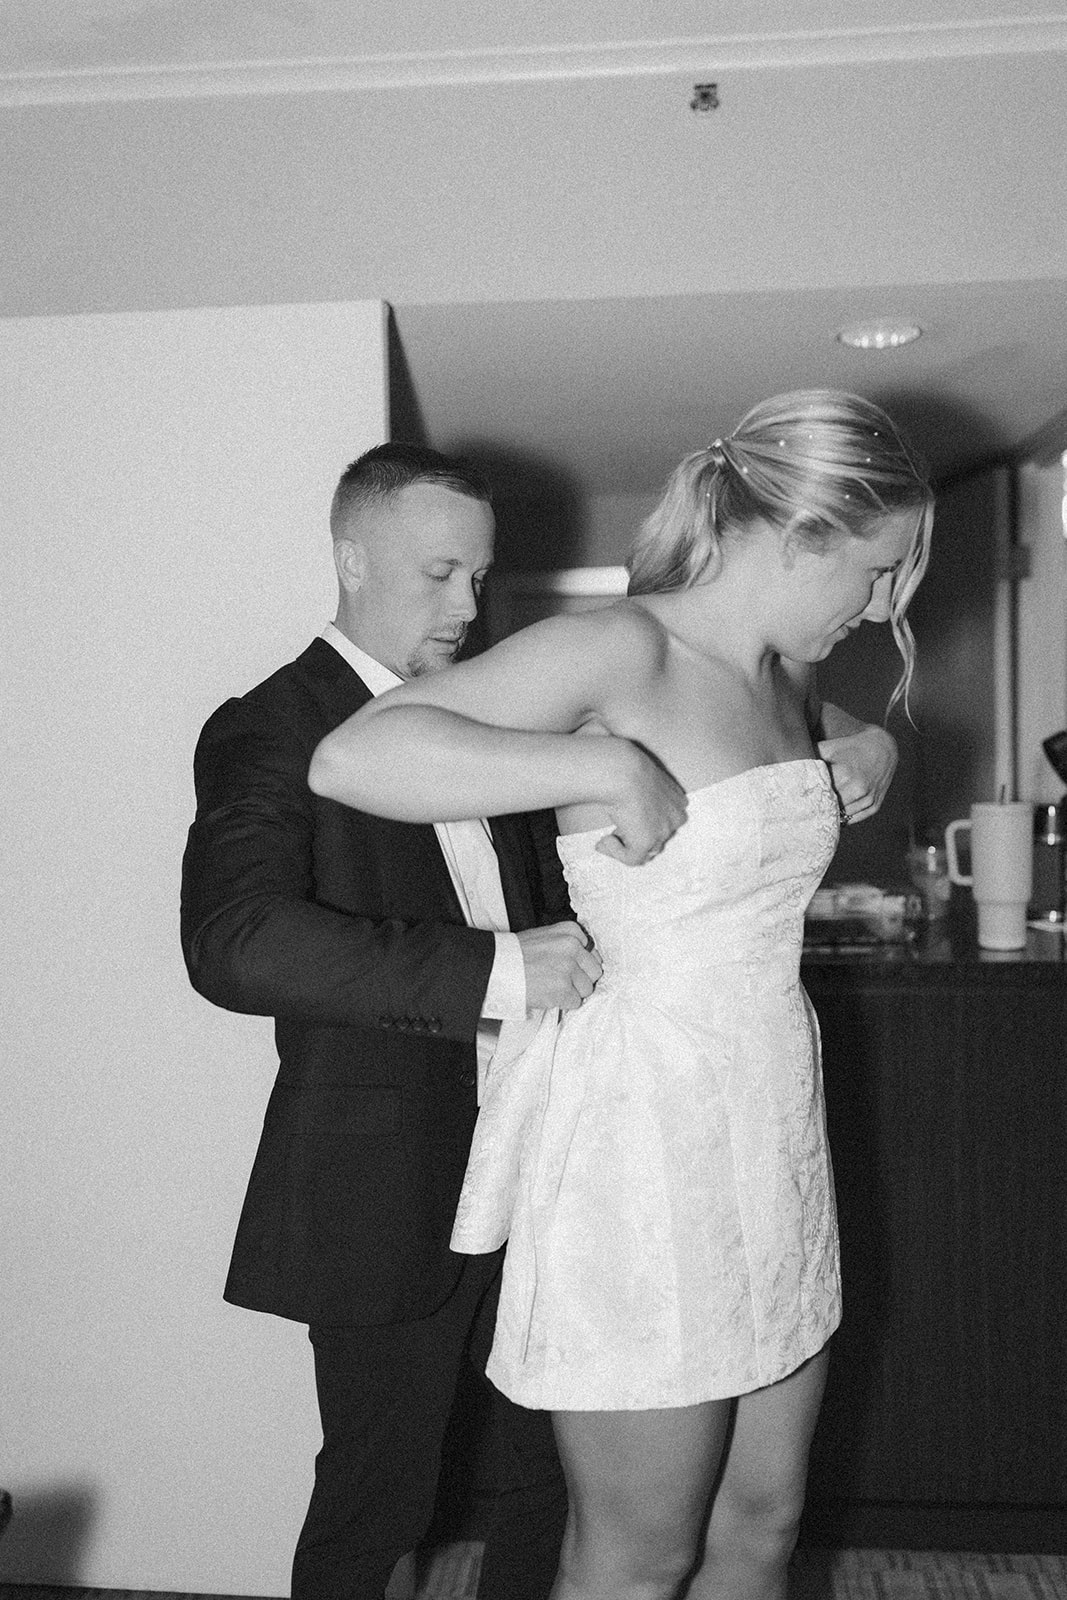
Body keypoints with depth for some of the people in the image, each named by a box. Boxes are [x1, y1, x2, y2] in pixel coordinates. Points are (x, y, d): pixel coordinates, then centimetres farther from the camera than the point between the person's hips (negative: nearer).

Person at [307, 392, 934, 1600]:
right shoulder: (618, 651, -17)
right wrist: (607, 765, -29)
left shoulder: (786, 681, 9)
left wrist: (854, 765, 14)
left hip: (771, 1128, 8)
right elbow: (351, 759, -29)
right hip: (643, 1139, -8)